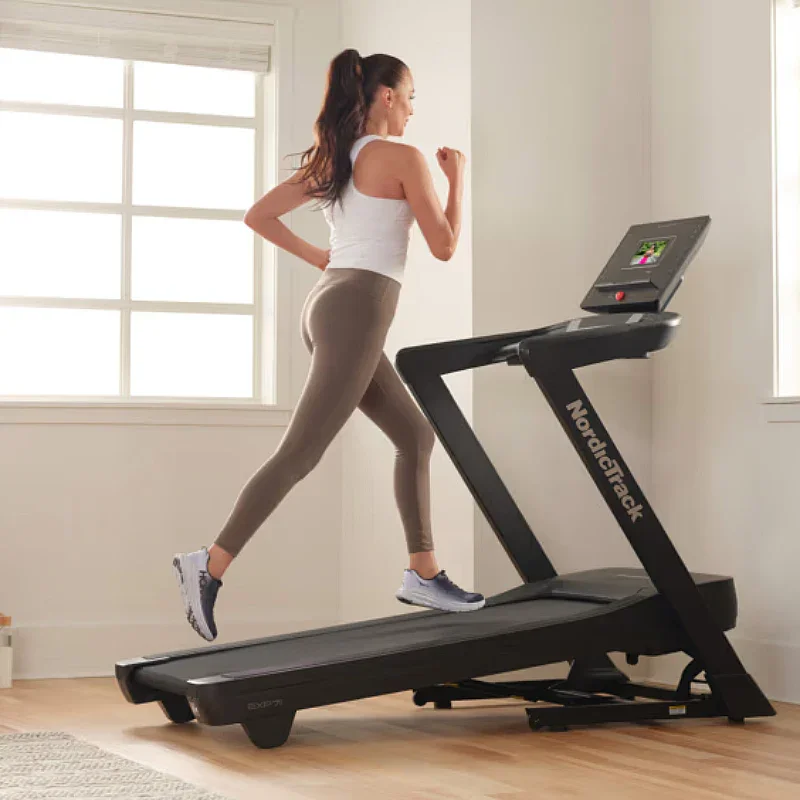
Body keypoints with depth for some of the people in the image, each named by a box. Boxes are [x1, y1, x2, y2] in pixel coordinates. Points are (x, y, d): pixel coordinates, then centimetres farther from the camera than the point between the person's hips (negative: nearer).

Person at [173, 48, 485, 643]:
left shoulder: (330, 159, 15)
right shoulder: (405, 158, -6)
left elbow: (258, 216, 13)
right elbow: (444, 247, -3)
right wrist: (457, 176, 10)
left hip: (328, 302, 9)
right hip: (359, 310, -9)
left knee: (416, 434, 16)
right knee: (300, 454, -11)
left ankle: (423, 573, 18)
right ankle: (210, 565, -14)